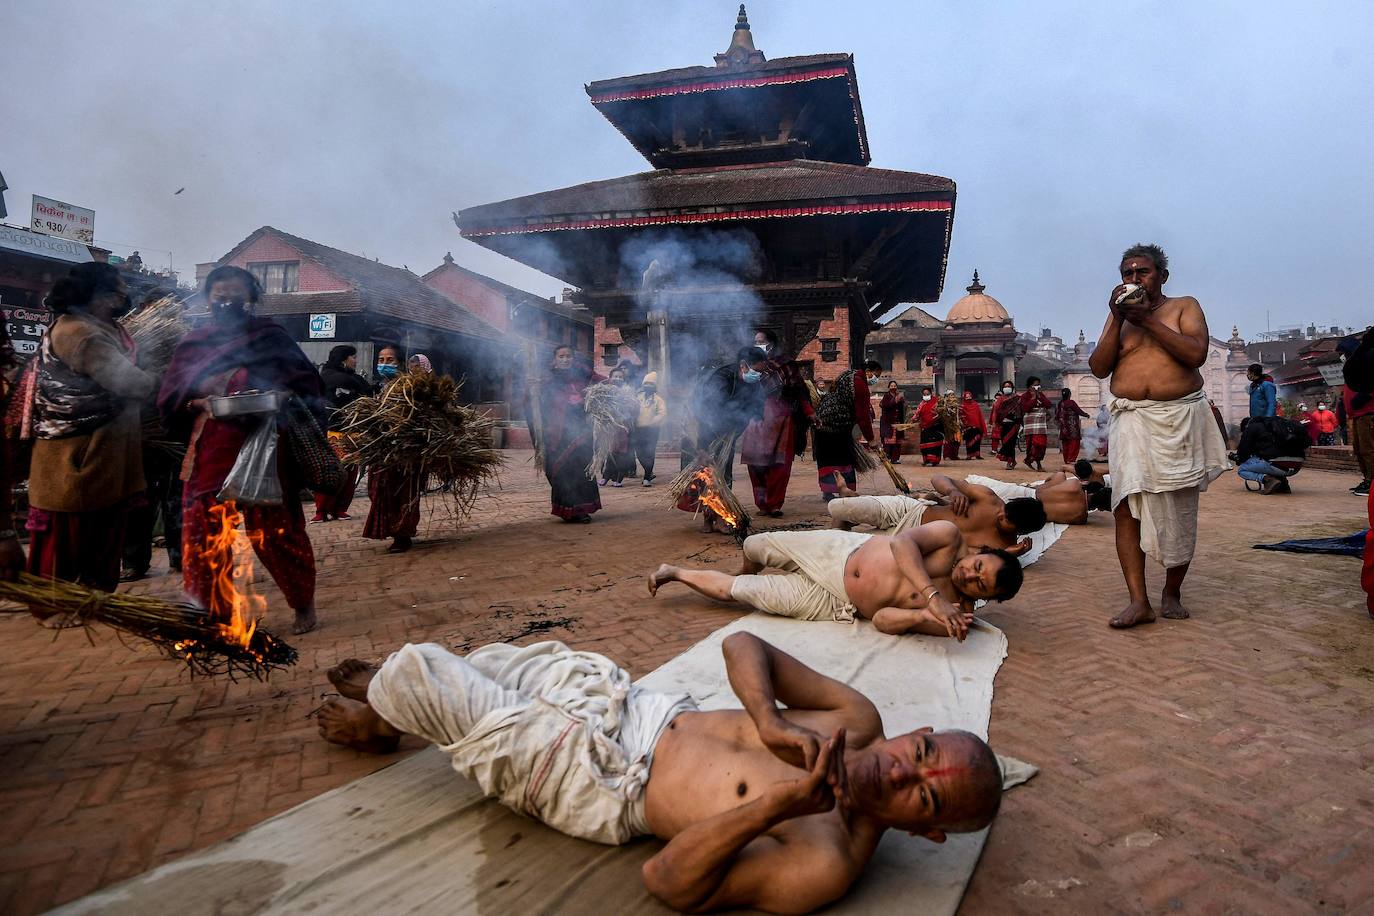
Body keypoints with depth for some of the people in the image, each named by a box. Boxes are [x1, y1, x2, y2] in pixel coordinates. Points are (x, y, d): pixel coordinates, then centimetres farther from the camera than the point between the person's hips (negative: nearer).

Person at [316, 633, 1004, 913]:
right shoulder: (858, 721, -11)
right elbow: (741, 643, -6)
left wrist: (781, 802, -40)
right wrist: (769, 723, -23)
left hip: (602, 784, -6)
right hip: (651, 710, 6)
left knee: (418, 667, 0)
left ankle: (380, 721, 40)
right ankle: (395, 691, 54)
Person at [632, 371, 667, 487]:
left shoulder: (657, 398, 2)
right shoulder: (638, 396, 13)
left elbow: (663, 413, -7)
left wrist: (652, 422, -16)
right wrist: (633, 421, -1)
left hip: (651, 430, -4)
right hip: (638, 429, 4)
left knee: (649, 454, -7)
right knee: (639, 453, 5)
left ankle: (647, 478, -1)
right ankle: (649, 473, 25)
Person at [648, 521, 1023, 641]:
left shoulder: (954, 616, -20)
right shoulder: (951, 539, -17)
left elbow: (884, 620, -21)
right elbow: (901, 543, -30)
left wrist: (925, 614, -41)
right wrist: (933, 595, -40)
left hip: (835, 603, -1)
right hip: (844, 550, 1)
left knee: (738, 591, 2)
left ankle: (679, 573, 35)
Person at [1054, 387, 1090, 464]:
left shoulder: (1059, 404, 6)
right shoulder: (1071, 403, -12)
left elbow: (1057, 417, 12)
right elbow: (1079, 411, -6)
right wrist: (1086, 414, 11)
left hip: (1063, 428, 7)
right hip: (1072, 428, -7)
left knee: (1065, 445, 9)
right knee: (1074, 443, -4)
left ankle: (1066, 460, 12)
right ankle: (1071, 460, -12)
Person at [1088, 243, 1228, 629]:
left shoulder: (1184, 306, 8)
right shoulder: (1119, 315, 16)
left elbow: (1196, 354, -10)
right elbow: (1099, 368, 4)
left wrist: (1148, 320, -11)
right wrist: (1117, 320, -4)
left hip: (1180, 419, -1)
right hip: (1131, 420, 1)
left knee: (1179, 510, 3)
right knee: (1127, 506, -12)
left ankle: (1172, 593, 19)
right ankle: (1138, 601, -12)